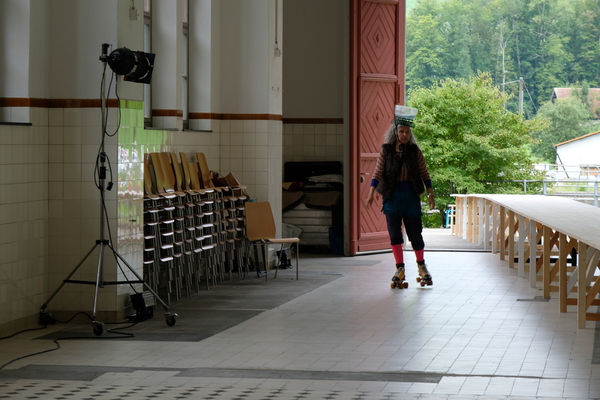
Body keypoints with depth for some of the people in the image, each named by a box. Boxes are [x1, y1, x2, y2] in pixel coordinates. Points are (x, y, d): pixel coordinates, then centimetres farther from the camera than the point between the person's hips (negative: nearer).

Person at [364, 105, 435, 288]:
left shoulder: (415, 151, 2)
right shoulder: (386, 150, 0)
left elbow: (424, 173, 6)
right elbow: (377, 173, -4)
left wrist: (430, 193, 1)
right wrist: (371, 194, -13)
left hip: (411, 195, 0)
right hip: (392, 196, 0)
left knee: (415, 233, 3)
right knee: (394, 234, -4)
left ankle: (421, 265, 22)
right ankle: (399, 269, 4)